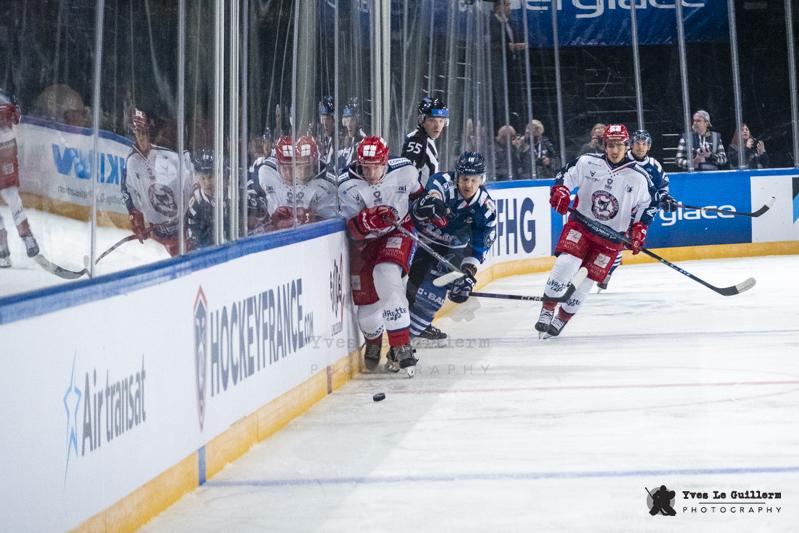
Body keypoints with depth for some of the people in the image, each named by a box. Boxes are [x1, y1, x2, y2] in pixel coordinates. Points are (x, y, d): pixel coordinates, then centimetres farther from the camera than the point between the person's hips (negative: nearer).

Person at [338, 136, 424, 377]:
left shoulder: (405, 171, -16)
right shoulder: (348, 185, -21)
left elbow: (417, 192, 9)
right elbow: (353, 229, -25)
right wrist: (371, 219, -43)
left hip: (398, 231, -1)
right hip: (364, 240, 1)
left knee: (386, 276, -29)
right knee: (365, 297, -2)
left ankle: (401, 347, -26)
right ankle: (373, 341, 35)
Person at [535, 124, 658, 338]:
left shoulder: (639, 178, -6)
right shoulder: (587, 162, -6)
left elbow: (649, 204, 6)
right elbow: (566, 174, 6)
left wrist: (639, 228, -4)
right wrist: (560, 191, -13)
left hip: (611, 236, 0)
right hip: (580, 224, 0)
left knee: (585, 281, -2)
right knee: (565, 263, -23)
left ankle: (561, 320, 16)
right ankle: (547, 312, -12)